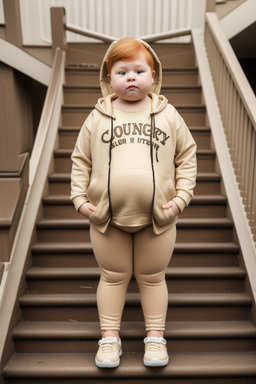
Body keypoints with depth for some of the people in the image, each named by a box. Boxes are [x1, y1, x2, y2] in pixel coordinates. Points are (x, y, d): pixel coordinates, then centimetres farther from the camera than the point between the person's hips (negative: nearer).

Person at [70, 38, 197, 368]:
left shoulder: (168, 115, 2)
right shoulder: (98, 117, 2)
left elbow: (187, 156, 6)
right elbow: (80, 160, 7)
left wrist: (182, 196, -4)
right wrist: (80, 198, -2)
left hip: (158, 217, 0)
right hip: (106, 217, 1)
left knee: (152, 277, 16)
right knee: (113, 277, 15)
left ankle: (155, 337, 36)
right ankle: (109, 337, 34)